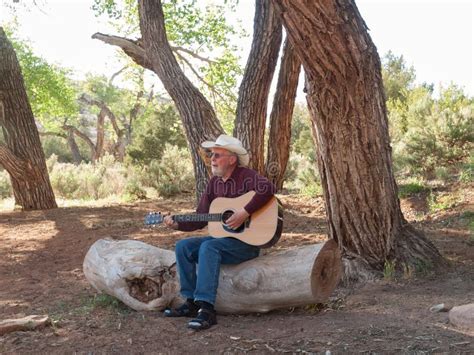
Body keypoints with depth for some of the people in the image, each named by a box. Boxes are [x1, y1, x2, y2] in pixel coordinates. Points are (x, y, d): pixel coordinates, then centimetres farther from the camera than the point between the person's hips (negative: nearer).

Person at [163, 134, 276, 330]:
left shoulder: (245, 176, -12)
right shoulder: (214, 182, 10)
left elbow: (268, 189, -34)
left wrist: (245, 213, -33)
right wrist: (177, 224, -4)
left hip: (248, 240, -8)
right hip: (222, 237, 8)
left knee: (209, 247, -31)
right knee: (183, 246, -6)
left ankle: (206, 309, -32)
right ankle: (191, 302, -1)